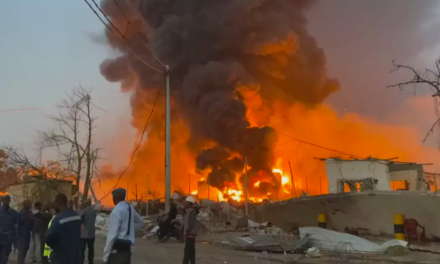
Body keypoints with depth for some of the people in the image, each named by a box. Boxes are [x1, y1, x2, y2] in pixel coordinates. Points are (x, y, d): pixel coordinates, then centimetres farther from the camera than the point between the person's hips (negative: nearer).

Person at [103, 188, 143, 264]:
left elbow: (112, 234, -18)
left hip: (117, 248, -8)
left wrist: (106, 255, -14)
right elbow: (140, 222, 27)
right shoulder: (130, 208, 10)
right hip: (128, 247, 8)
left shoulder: (117, 210, -15)